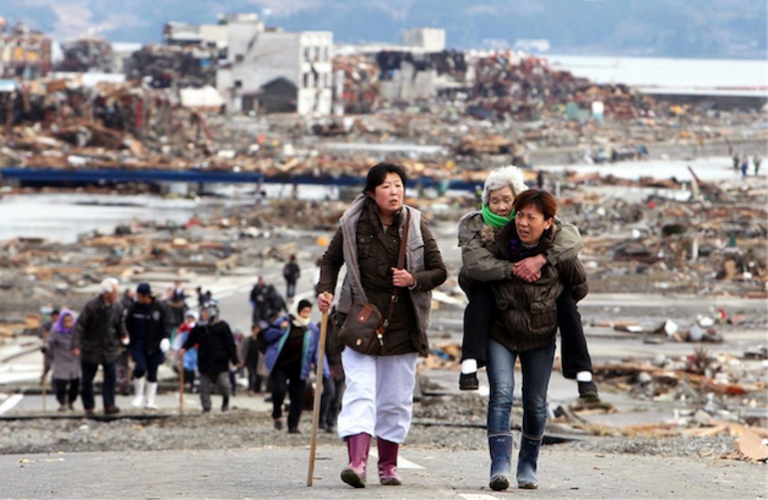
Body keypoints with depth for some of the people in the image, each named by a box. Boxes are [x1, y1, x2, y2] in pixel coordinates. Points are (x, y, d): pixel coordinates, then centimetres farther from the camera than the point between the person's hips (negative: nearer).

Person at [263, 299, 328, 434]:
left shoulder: (312, 329, 4)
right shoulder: (283, 321, 1)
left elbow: (318, 352, 4)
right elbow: (268, 336, 4)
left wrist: (325, 372, -3)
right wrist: (281, 330, -15)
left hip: (298, 369, 2)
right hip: (280, 365, -2)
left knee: (298, 397, -1)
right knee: (279, 390, -19)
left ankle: (293, 425, 12)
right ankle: (277, 415, 7)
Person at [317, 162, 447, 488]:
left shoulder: (416, 226, 2)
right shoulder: (353, 224, 0)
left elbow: (439, 271, 6)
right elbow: (331, 260, 13)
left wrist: (414, 280, -13)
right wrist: (326, 290, -4)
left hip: (402, 324, 2)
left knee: (396, 399, 7)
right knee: (360, 391, -16)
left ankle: (388, 464, 21)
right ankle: (357, 462, -28)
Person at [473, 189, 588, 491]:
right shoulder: (499, 244, -12)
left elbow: (579, 286, 6)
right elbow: (471, 274, 6)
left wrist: (555, 309, 10)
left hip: (540, 336, 1)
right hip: (500, 333, -1)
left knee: (535, 403, 7)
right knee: (501, 394, -16)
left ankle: (528, 465, 24)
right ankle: (500, 466, -23)